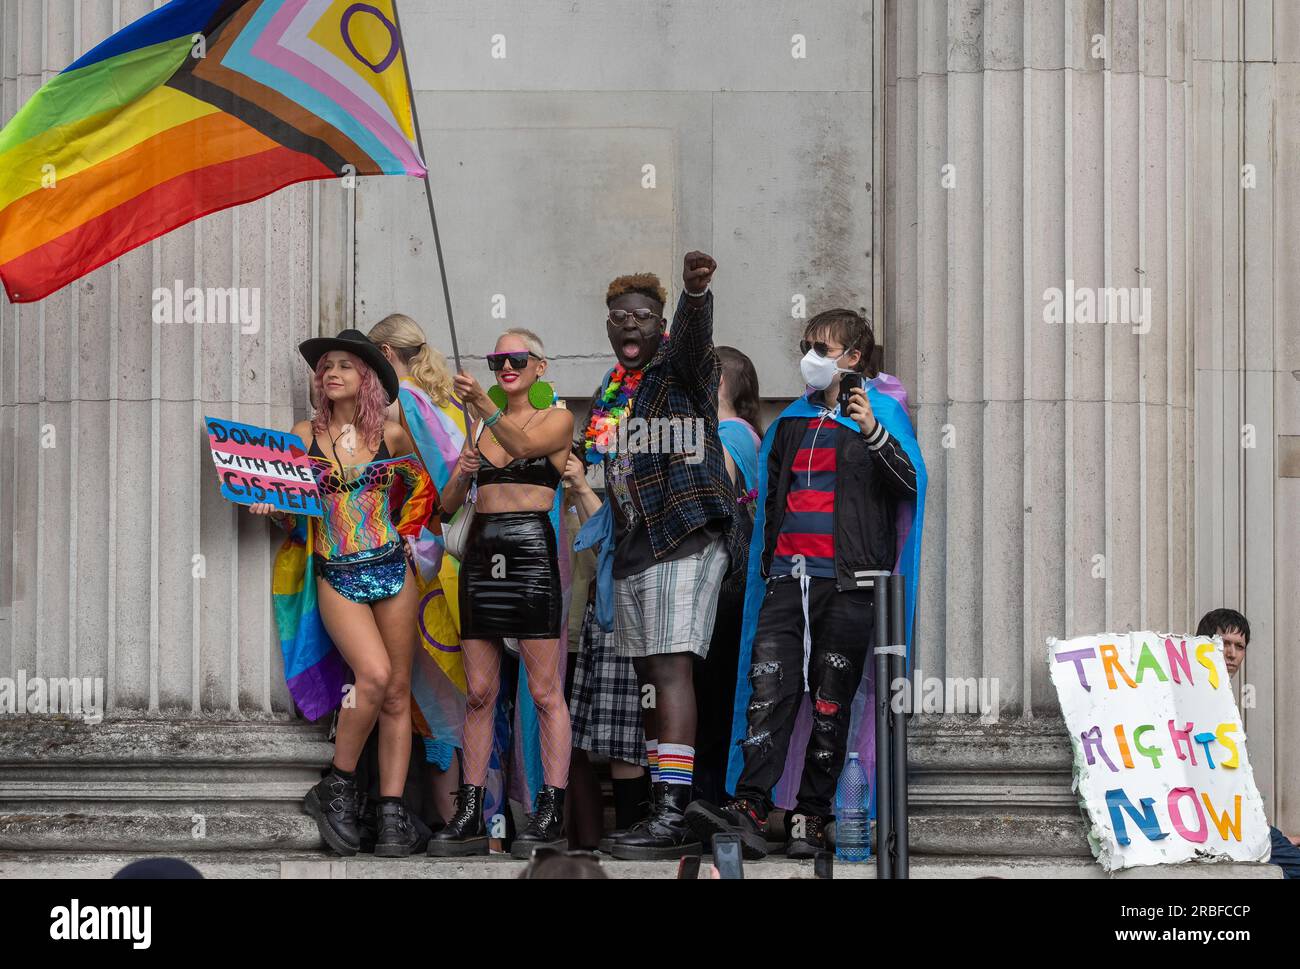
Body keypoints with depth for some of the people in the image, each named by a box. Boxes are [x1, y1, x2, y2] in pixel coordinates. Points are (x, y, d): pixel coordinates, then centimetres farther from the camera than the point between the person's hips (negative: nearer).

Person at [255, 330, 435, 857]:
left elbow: (425, 483, 20)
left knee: (397, 693, -1)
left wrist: (404, 532, 6)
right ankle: (336, 788, -5)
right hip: (335, 576, -2)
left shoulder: (392, 434, 4)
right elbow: (294, 513, 8)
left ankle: (392, 813, 2)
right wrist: (272, 509, -10)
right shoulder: (305, 435, 4)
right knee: (375, 674, -21)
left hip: (392, 569, 2)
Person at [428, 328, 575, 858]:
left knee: (545, 692, -5)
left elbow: (522, 443, -20)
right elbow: (449, 503, 13)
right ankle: (470, 815, 5)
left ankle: (551, 813, -4)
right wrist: (460, 474, -9)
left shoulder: (557, 419, 2)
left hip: (532, 555, -5)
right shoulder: (482, 426, 17)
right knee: (479, 693, 5)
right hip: (480, 555, 5)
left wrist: (483, 403, -37)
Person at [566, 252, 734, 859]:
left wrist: (695, 291, -48)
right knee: (649, 675, 10)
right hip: (632, 548, 8)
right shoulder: (609, 395, 17)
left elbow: (693, 332, -28)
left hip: (685, 540, -8)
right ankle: (661, 804, 16)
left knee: (671, 669, -17)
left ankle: (672, 819, -23)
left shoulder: (681, 368, -5)